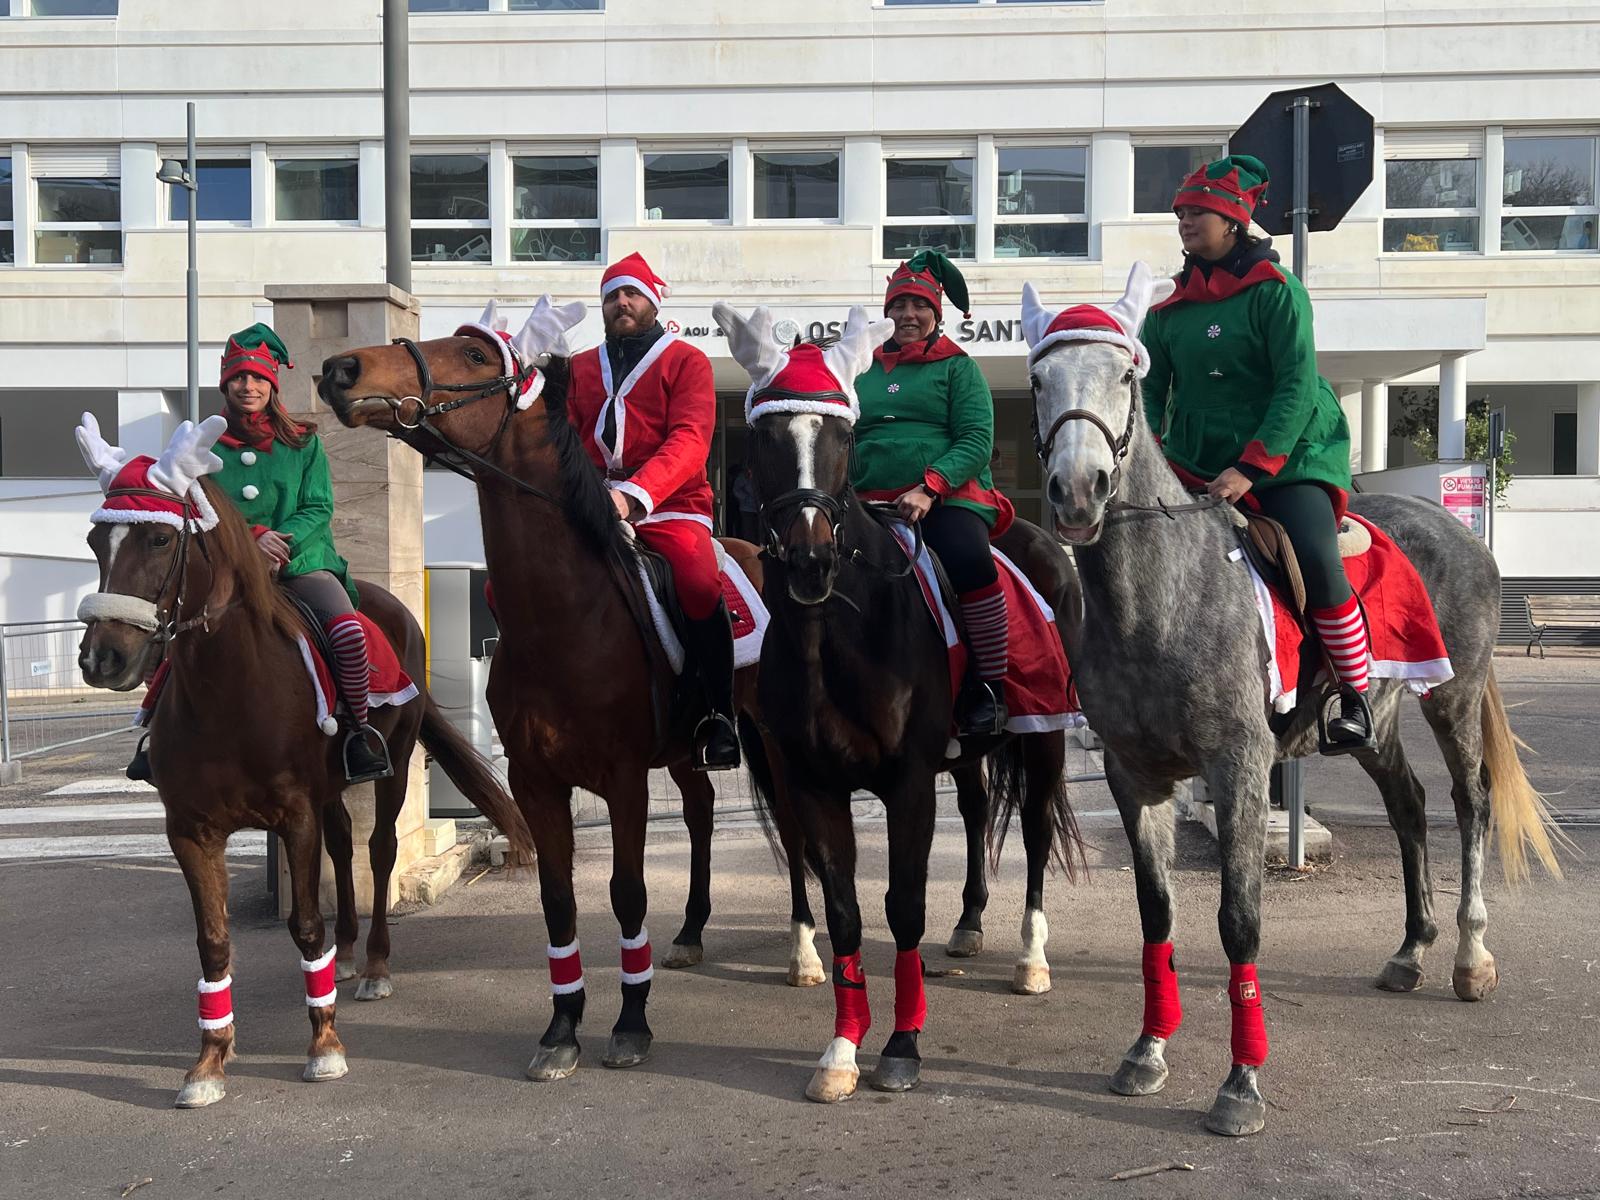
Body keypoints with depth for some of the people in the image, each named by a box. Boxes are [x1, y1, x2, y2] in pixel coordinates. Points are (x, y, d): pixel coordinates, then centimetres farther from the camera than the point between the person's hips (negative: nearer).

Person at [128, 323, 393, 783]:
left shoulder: (304, 442, 9)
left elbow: (319, 508, 2)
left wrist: (281, 542, -16)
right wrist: (253, 537, -15)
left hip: (301, 562, -1)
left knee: (349, 633, -29)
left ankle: (358, 728, -8)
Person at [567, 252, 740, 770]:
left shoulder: (686, 361, 7)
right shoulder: (580, 369, 21)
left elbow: (689, 440, -8)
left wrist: (636, 493, -25)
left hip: (668, 507, -4)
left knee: (699, 583, -34)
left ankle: (719, 718, -20)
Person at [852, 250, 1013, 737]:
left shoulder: (957, 367, 9)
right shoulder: (865, 372, 22)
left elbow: (977, 441, -3)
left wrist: (929, 487, -18)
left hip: (949, 498, -4)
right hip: (871, 503, 4)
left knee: (970, 561, -35)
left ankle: (991, 689, -23)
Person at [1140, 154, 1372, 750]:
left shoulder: (1275, 289, -6)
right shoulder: (1171, 308, 10)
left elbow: (1297, 386, -13)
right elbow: (1150, 388, 8)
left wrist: (1251, 467, -22)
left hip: (1289, 456, -5)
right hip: (1196, 465, 6)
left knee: (1315, 560, -25)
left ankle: (1355, 699, -10)